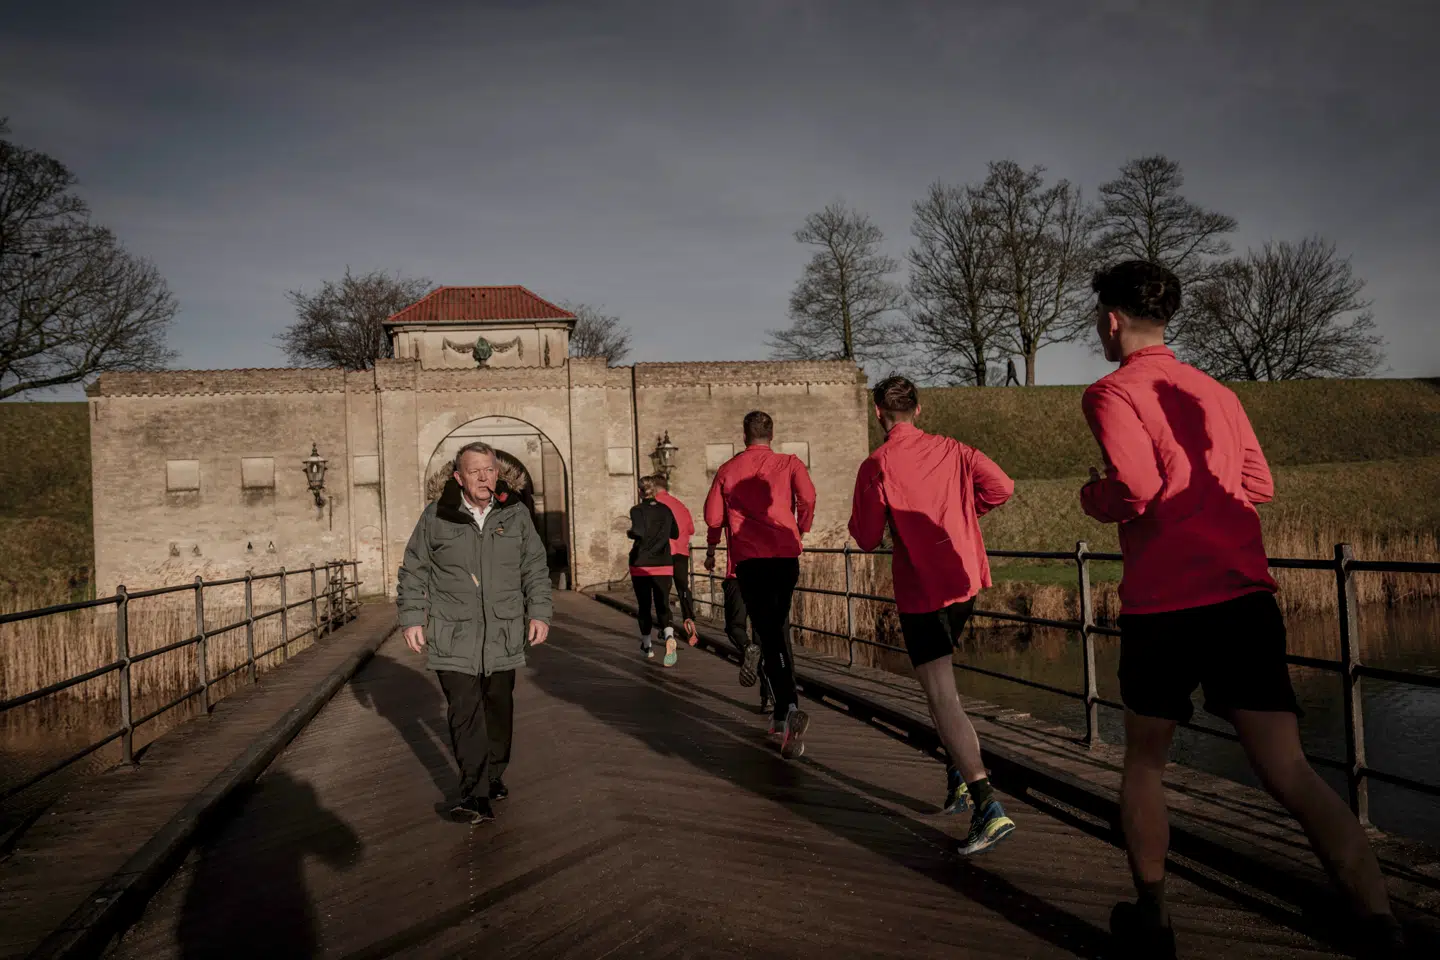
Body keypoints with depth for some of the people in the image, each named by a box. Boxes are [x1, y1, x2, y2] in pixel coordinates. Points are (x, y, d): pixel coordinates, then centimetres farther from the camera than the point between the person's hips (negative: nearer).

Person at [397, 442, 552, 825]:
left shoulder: (515, 513, 5)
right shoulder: (436, 517, -1)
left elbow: (535, 567, 11)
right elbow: (413, 572, 5)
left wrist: (539, 612, 3)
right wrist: (412, 619, 0)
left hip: (502, 633, 3)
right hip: (453, 635, -2)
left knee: (499, 708, 11)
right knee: (464, 711, -9)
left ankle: (493, 777, 28)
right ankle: (475, 794, -7)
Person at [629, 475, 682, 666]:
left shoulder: (637, 510, -8)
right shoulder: (665, 510, 4)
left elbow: (639, 532, -22)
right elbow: (675, 534, 13)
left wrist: (629, 533, -2)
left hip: (641, 565, -2)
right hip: (663, 565, 2)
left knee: (644, 606, 12)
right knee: (662, 605, 2)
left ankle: (647, 646, 23)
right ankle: (669, 636, -27)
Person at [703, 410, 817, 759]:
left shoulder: (728, 469, 9)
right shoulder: (789, 463, 5)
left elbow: (713, 514, 10)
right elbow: (807, 497, -11)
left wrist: (711, 550, 27)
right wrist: (800, 531, 8)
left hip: (748, 559, -1)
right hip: (785, 555, 1)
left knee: (769, 635, -4)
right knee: (779, 629, 16)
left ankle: (791, 708, -24)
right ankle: (781, 714, 21)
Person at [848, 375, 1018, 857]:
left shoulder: (876, 465, -9)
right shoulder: (951, 450, 6)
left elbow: (867, 538, -6)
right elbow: (1001, 486, -2)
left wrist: (859, 516, 15)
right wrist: (957, 512, 12)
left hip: (920, 591, -6)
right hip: (963, 581, 6)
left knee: (943, 700, -7)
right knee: (940, 686, 24)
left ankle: (988, 807, -15)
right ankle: (959, 776, 28)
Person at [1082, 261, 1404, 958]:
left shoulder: (1111, 392, -4)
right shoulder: (1216, 392, 16)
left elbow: (1138, 485, -18)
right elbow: (1258, 485, 17)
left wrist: (1092, 495, 2)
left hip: (1162, 606, -4)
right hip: (1246, 596, 5)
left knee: (1144, 761, 16)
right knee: (1290, 773, 2)